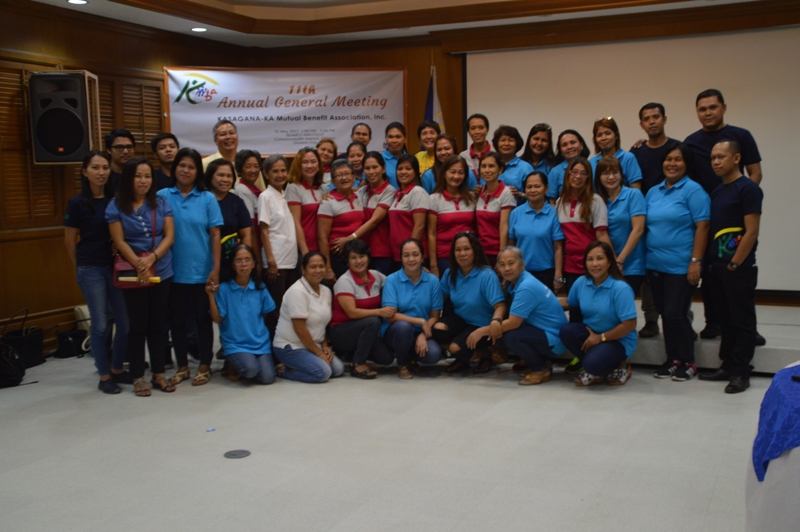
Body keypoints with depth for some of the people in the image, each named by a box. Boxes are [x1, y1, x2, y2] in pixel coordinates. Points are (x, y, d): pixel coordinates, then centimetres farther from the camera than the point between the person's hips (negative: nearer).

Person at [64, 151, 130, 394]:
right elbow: (70, 241, 3)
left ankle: (117, 369, 22)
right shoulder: (77, 203, -5)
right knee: (100, 323, 1)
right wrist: (82, 264, 10)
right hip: (91, 270, -3)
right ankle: (104, 376, 14)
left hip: (116, 266, 3)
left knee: (125, 321, 2)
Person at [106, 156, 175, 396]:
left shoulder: (161, 204, 5)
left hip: (162, 272, 2)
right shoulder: (116, 207, -1)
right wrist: (139, 265, -16)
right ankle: (138, 377, 13)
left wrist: (151, 258, -15)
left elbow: (169, 236, -1)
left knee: (158, 324, 8)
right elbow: (119, 241, -6)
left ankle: (159, 373, 18)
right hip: (133, 274, -2)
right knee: (138, 325, 4)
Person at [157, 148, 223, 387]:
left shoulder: (207, 198, -1)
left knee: (202, 318, 8)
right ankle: (182, 366, 25)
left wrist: (216, 269, -7)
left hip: (201, 272, -1)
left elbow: (215, 235, -2)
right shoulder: (162, 196, 1)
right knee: (176, 320, 10)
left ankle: (205, 366, 21)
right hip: (173, 271, 1)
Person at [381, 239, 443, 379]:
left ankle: (411, 357, 10)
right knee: (403, 326, -37)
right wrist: (420, 321, -19)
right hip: (395, 330, -2)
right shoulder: (392, 280, -8)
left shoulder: (433, 280, -2)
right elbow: (390, 316, -14)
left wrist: (423, 336, -18)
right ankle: (402, 365, -6)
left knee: (434, 354, -29)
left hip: (422, 332, 2)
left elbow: (435, 316, -1)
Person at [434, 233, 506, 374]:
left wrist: (496, 321, -51)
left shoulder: (487, 275, -23)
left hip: (482, 325, -6)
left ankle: (485, 355, 9)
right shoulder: (450, 273, -4)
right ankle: (462, 359, 7)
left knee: (456, 347, -28)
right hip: (460, 319, 6)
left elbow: (500, 305, -31)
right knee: (437, 329, -25)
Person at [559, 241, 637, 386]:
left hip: (618, 340, -6)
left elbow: (630, 324, -21)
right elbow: (569, 303, 13)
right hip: (591, 332, 6)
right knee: (567, 331, -25)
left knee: (593, 363, -32)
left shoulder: (621, 288, -23)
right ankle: (594, 370, 0)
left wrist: (600, 338, -16)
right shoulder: (580, 282, -6)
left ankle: (620, 365, 6)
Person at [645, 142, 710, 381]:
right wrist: (645, 256, 10)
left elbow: (702, 227, -11)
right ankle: (672, 359, 22)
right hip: (655, 264, 6)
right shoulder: (653, 192, 13)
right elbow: (644, 226, 16)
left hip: (680, 266, -6)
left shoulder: (693, 190, -6)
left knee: (675, 314, -6)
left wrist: (696, 261, -17)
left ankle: (688, 362, 10)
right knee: (665, 314, 10)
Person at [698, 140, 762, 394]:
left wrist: (734, 264, -14)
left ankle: (741, 372, 6)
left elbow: (752, 232, -15)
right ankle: (727, 366, 23)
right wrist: (713, 263, 9)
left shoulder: (747, 189, -10)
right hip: (719, 266, 8)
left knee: (742, 320, 0)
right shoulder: (716, 192, 14)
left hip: (739, 268, -8)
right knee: (726, 318, 14)